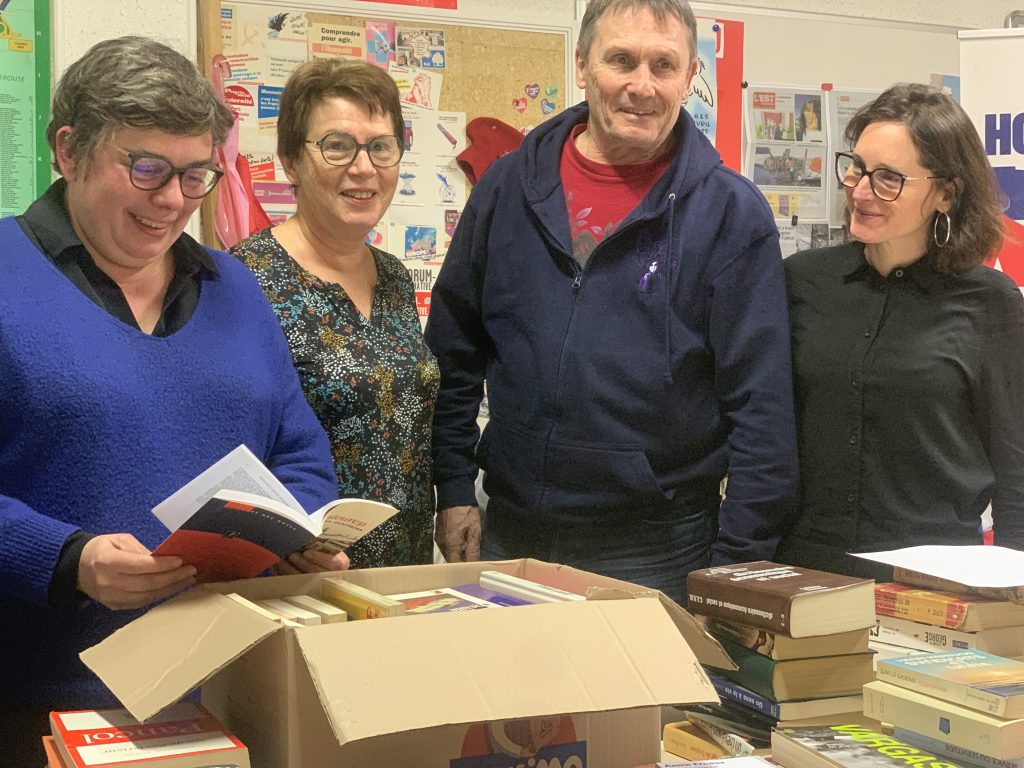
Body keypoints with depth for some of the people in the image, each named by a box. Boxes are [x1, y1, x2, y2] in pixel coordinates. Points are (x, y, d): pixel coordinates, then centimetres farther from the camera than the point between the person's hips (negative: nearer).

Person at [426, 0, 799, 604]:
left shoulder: (730, 211, -7)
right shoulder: (511, 185, 3)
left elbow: (760, 405, -7)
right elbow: (454, 351, 10)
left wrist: (739, 561, -8)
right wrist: (455, 490, 6)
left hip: (656, 550, -3)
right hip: (510, 532, 3)